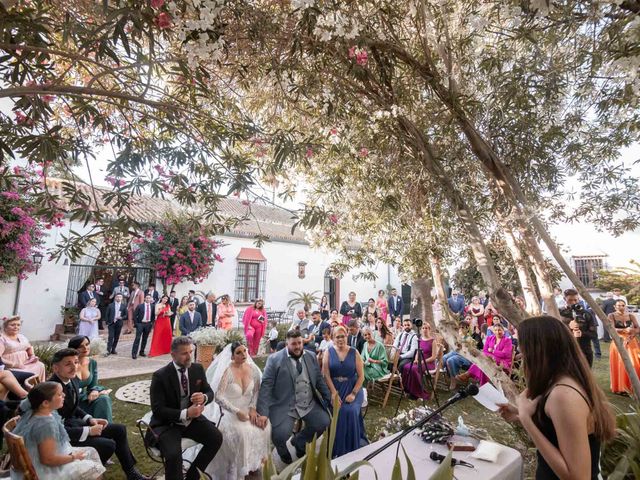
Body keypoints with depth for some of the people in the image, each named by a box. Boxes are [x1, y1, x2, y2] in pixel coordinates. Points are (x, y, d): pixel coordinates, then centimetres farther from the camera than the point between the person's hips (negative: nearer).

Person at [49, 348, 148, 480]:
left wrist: (90, 419, -2)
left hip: (73, 422, 9)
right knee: (108, 445, -19)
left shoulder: (72, 380, -3)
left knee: (120, 430, 5)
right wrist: (88, 431, -21)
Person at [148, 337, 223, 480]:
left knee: (216, 438, -15)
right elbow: (157, 410, -17)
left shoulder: (198, 369, -3)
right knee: (173, 454, -30)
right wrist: (185, 414, -29)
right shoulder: (160, 376, -16)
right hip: (167, 423, -4)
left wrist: (204, 397, -20)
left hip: (192, 418, 4)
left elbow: (210, 392, 6)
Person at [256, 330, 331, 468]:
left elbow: (319, 380, 12)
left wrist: (330, 399, 8)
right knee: (280, 435, -23)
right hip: (284, 406, -4)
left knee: (324, 422, -15)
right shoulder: (274, 359, -7)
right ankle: (286, 457, 15)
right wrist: (262, 412, -17)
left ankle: (297, 443, 13)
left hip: (309, 404, 4)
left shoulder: (311, 356, 6)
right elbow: (266, 386, -11)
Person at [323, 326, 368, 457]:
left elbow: (361, 376, -1)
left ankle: (352, 447, -2)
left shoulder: (354, 353, 1)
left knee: (351, 411, -24)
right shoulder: (329, 352, 2)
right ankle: (337, 449, -5)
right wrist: (334, 393, -16)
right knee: (336, 412, -25)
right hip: (334, 389, 0)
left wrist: (353, 394, -12)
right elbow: (326, 375, -5)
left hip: (352, 389, 0)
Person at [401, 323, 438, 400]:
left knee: (414, 369, -31)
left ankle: (419, 393, -14)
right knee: (406, 367, -21)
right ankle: (410, 390, -7)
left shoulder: (433, 341, -6)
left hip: (429, 363, -6)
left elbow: (434, 357, -10)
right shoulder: (420, 340, 11)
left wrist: (423, 362, -17)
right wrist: (416, 360, -3)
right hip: (419, 362, 6)